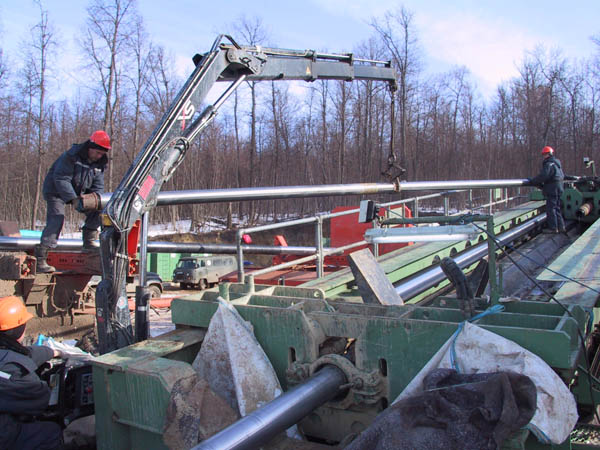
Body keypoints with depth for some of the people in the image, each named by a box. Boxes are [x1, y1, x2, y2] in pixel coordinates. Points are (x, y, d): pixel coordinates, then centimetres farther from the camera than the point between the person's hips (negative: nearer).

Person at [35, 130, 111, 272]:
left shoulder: (100, 163, -1)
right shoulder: (71, 156, -23)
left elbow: (98, 186, 0)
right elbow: (61, 179, -27)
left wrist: (94, 197, -22)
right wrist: (73, 199, -35)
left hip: (77, 192, 7)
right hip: (55, 190, -7)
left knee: (97, 208, -6)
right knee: (56, 220, -21)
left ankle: (89, 241, 5)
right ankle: (40, 260, -24)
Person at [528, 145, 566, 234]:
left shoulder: (549, 164, -14)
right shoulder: (557, 164, 19)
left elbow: (543, 176, -23)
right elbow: (562, 175, 28)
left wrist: (532, 181, -12)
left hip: (552, 190, -10)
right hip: (559, 189, 10)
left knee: (550, 208, -6)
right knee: (557, 208, 15)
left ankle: (553, 228, -4)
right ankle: (561, 227, 18)